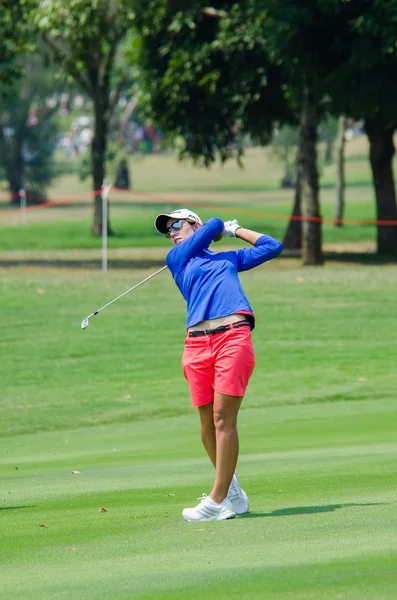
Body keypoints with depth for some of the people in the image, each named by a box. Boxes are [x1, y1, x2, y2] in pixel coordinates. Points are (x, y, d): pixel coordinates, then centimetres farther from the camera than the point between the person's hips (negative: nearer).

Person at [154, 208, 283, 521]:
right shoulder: (177, 259, 20)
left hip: (234, 336, -2)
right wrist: (223, 228, 34)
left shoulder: (229, 258, 24)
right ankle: (232, 491, 17)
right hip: (197, 342, 2)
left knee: (223, 417, -10)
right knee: (207, 422, 1)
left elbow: (273, 246, 27)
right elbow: (213, 225, 13)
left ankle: (217, 501, -11)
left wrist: (236, 230, 32)